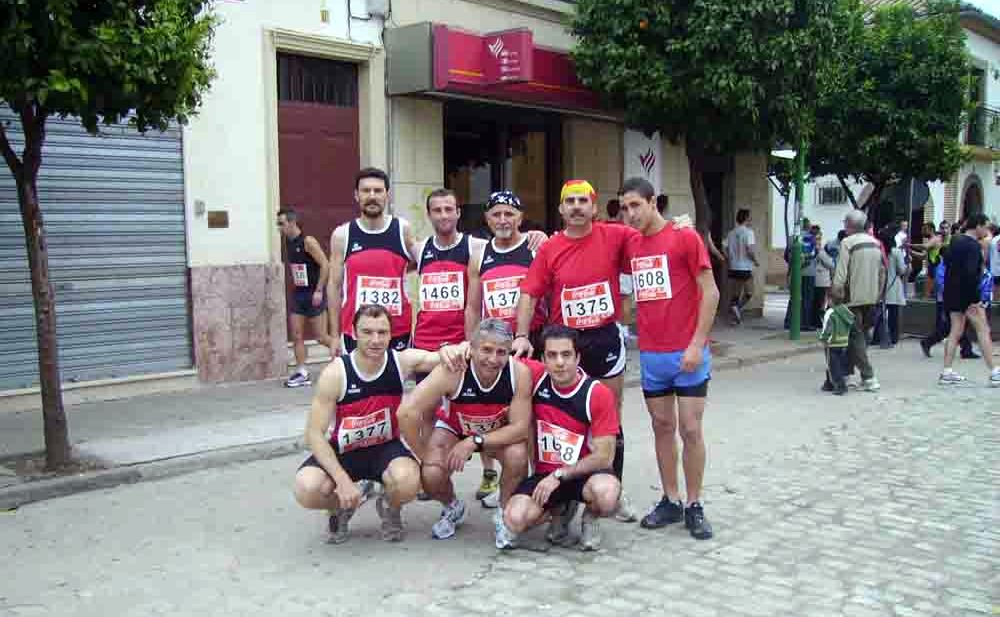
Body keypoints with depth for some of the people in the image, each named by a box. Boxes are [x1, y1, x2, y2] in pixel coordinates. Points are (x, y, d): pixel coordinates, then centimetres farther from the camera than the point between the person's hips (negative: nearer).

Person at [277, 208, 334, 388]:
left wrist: (319, 290, -21)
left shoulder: (308, 241, -15)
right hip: (298, 294, 7)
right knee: (296, 335, 3)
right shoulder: (288, 243, 8)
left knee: (321, 337, -3)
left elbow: (325, 265, -18)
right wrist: (296, 285, 13)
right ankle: (302, 373, 9)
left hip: (314, 294, -7)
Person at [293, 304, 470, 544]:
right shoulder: (335, 374, -19)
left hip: (386, 448, 1)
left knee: (407, 481, -33)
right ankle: (341, 506, 9)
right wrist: (342, 480, -27)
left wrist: (450, 350, -42)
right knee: (306, 490, -29)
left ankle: (389, 507, 7)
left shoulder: (402, 361, -13)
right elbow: (315, 434, -17)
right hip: (342, 452, -1)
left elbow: (463, 352, -15)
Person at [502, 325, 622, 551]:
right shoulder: (536, 378, -7)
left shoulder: (599, 394, -14)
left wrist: (560, 475, -18)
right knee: (515, 520, -24)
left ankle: (590, 519, 4)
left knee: (607, 494, -37)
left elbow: (604, 456, -14)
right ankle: (560, 510, 12)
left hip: (585, 473, -2)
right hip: (544, 473, 2)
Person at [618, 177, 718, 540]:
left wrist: (697, 343, -14)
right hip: (650, 354, 5)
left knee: (690, 429, 0)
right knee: (662, 427, 10)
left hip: (687, 353, -5)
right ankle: (670, 501, 21)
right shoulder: (630, 245, 7)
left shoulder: (685, 237, -7)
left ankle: (694, 506, 12)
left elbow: (710, 292, -9)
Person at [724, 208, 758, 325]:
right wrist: (755, 261, -3)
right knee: (749, 293, 6)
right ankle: (738, 307, -18)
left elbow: (725, 249, 5)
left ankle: (736, 317, 8)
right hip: (745, 268, -5)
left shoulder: (731, 233, 7)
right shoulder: (748, 232, -10)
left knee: (734, 294, 10)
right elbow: (750, 250, -18)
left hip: (733, 268, 5)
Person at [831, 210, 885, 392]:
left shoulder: (847, 243, -11)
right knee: (862, 334, 15)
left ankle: (868, 378, -7)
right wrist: (878, 294, 19)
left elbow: (840, 274, -14)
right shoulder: (876, 243, 9)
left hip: (853, 298, -7)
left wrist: (836, 296, -6)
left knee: (856, 337, -2)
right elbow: (882, 272, 12)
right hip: (871, 297, 7)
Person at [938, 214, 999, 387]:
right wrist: (975, 299, -23)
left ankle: (947, 372, 7)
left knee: (955, 331, 10)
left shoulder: (955, 241, 10)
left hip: (952, 292, 8)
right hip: (967, 294, -8)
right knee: (983, 330, 0)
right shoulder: (973, 246, -16)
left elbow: (947, 261, 19)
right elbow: (971, 273, -24)